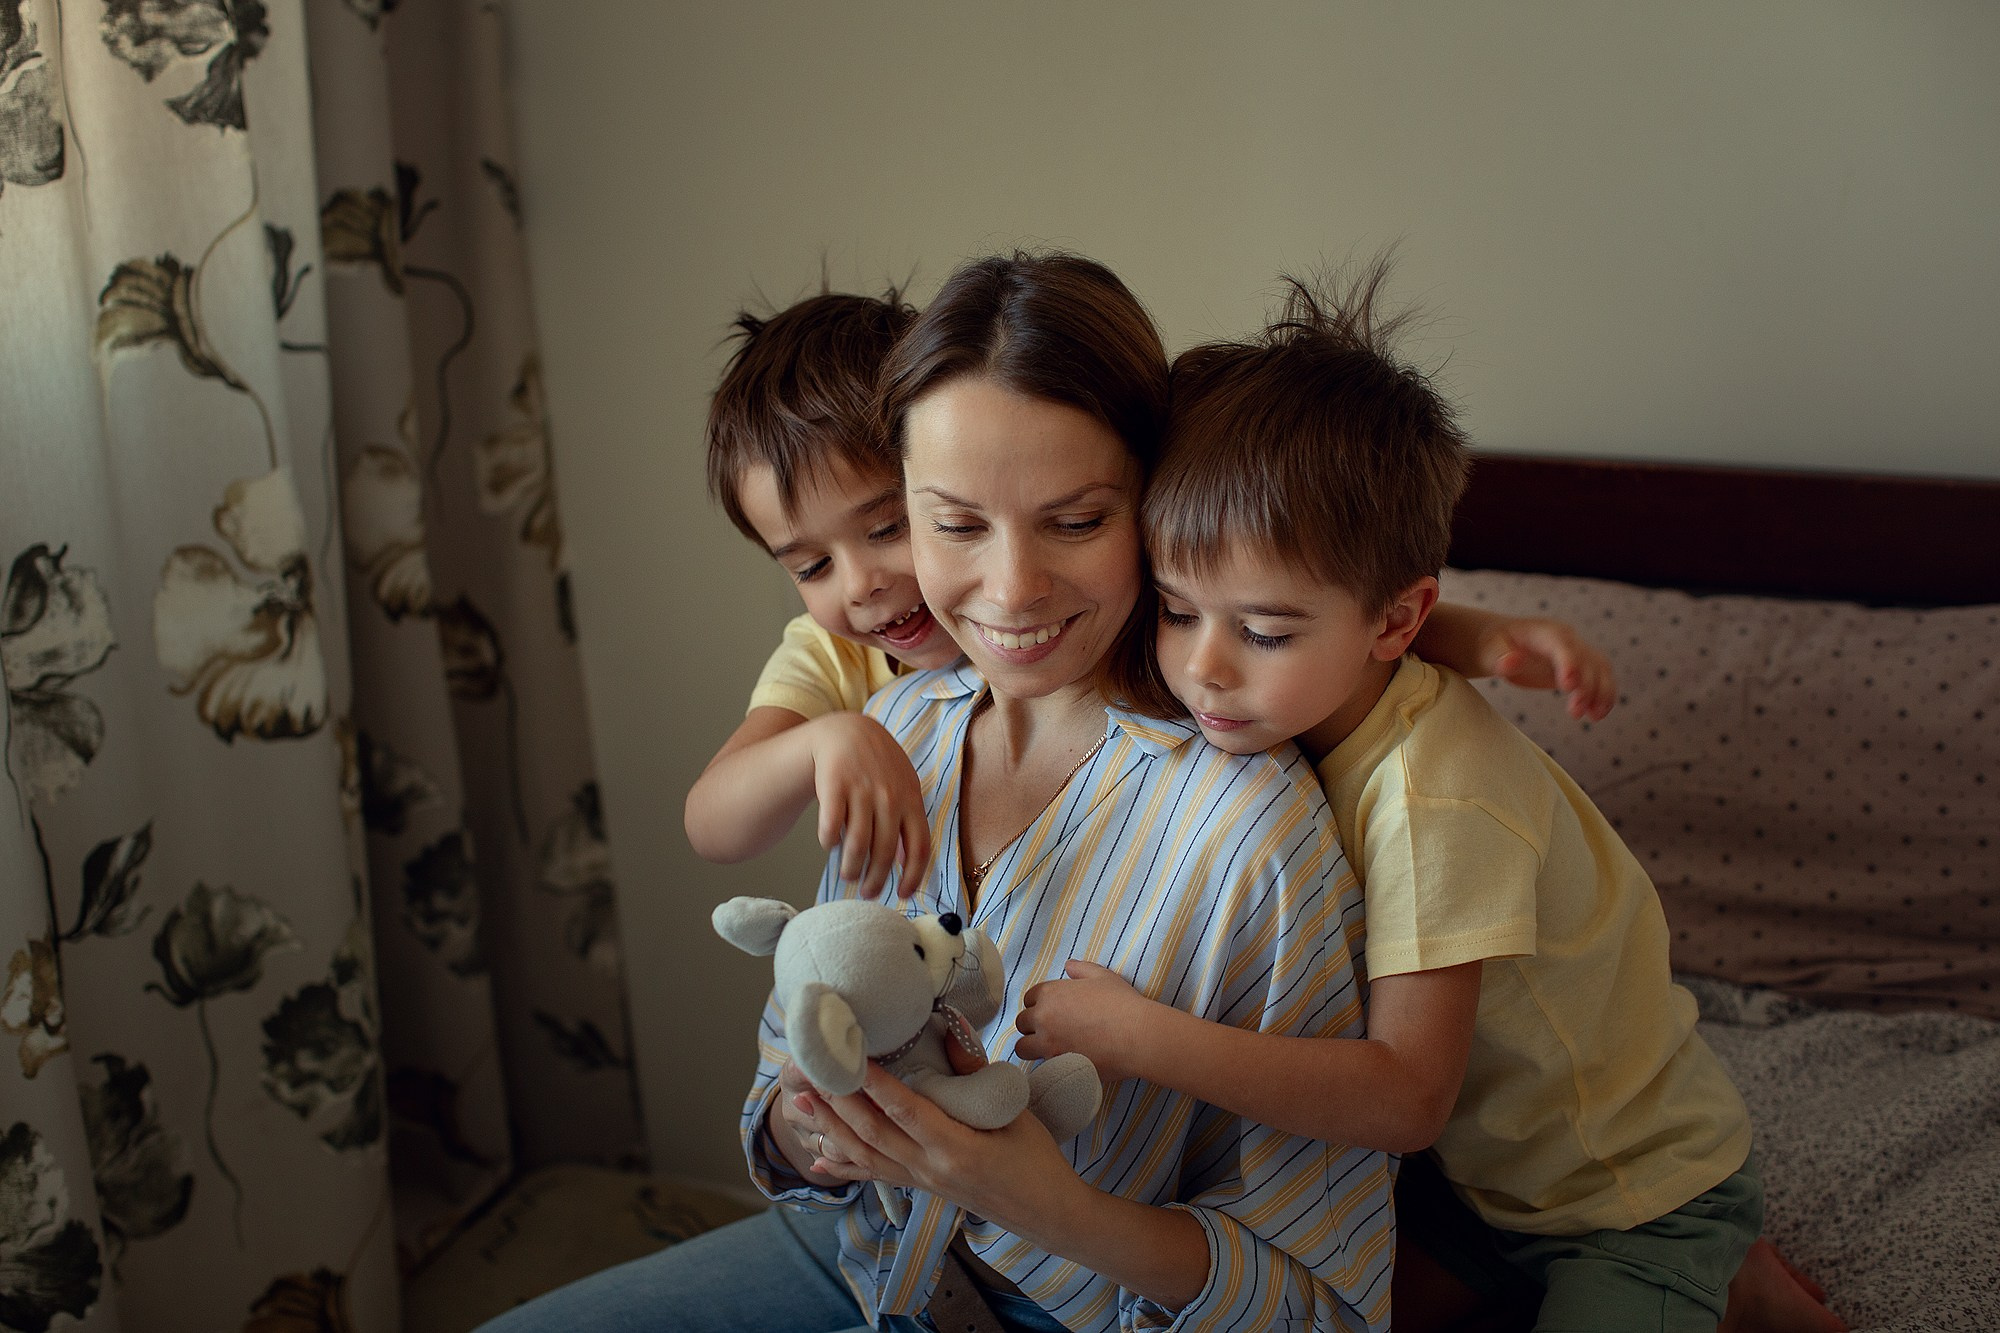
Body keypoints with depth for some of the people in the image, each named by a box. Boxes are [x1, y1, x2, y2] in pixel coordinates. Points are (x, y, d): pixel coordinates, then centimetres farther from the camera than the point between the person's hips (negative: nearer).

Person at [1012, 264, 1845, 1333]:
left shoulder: (1437, 801, -36)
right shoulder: (1294, 710, -14)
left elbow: (1407, 1094, -38)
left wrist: (1142, 1035, -41)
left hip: (1638, 1197, -7)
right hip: (1475, 1164, 7)